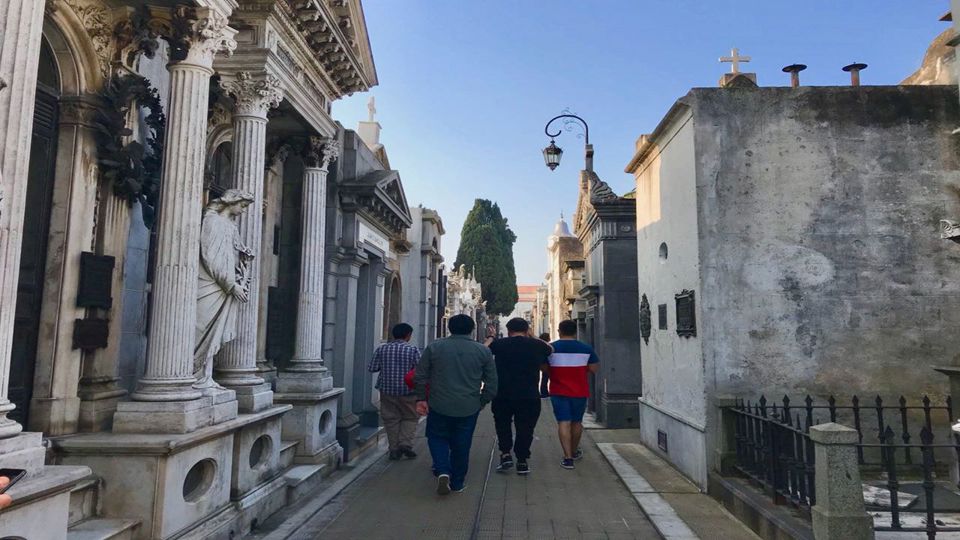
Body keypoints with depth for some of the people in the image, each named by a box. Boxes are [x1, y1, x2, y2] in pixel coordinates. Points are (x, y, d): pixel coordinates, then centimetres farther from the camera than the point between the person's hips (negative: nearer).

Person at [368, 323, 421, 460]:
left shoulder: (382, 349, -1)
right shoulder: (413, 350, -10)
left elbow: (371, 368, 0)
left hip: (387, 390, 3)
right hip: (407, 391, -3)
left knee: (391, 419, 12)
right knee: (410, 418, 14)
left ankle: (394, 450, 14)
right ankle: (405, 443, 1)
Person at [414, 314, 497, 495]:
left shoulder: (434, 347, -2)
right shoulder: (483, 351, -1)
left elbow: (420, 376, 1)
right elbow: (492, 383, 3)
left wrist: (421, 398, 9)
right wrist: (482, 402, 14)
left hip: (439, 406, 0)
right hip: (469, 408, 1)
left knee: (438, 438, 17)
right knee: (461, 445, 14)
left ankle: (443, 471, -3)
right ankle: (457, 482, 24)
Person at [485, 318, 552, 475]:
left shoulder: (499, 344, -4)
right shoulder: (536, 345, 0)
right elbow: (550, 349, 22)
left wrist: (490, 337, 27)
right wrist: (532, 337, 26)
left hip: (503, 395, 0)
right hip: (529, 396, 0)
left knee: (502, 424, 19)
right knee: (525, 428, 11)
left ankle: (505, 454, 8)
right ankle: (522, 462, 15)